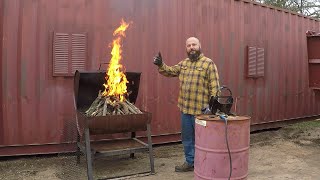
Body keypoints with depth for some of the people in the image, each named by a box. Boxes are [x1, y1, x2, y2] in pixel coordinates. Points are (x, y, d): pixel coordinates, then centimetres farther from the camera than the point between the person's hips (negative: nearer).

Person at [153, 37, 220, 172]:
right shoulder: (183, 63, 13)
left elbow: (214, 87, -11)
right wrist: (160, 65, -9)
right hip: (185, 108, 7)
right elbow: (170, 71, 11)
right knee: (187, 138, 16)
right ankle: (190, 162, 31)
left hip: (201, 109, -6)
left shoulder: (208, 63, -7)